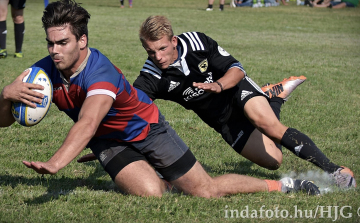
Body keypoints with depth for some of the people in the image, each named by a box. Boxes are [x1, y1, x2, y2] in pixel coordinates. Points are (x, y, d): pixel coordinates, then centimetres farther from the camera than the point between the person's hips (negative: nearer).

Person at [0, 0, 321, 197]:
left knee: (207, 191, -3)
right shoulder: (44, 71, -17)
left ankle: (284, 186, 17)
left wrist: (55, 162, -71)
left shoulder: (100, 71, -37)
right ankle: (155, 176, 14)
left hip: (146, 128, -4)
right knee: (150, 193, -23)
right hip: (108, 142, 4)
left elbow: (87, 123, -54)